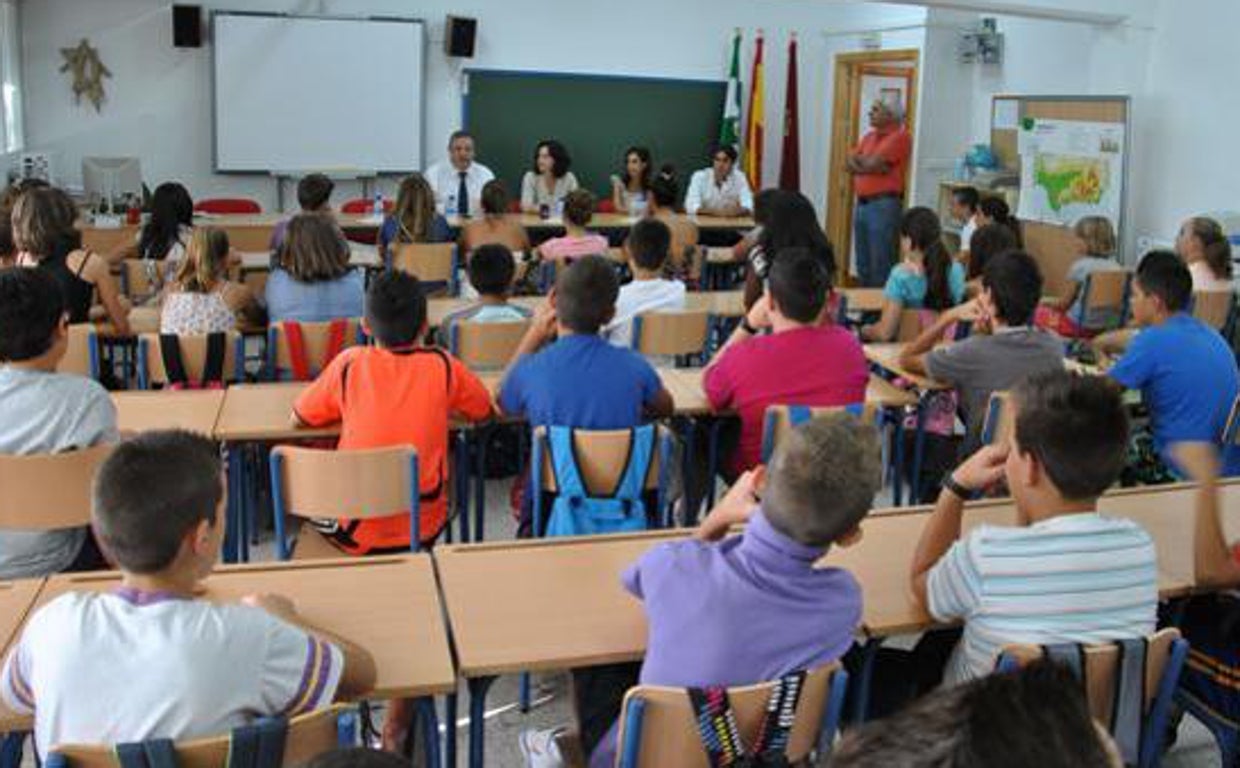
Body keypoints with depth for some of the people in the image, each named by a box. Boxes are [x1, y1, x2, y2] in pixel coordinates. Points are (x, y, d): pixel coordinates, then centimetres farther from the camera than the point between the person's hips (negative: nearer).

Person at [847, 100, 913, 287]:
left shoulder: (900, 136, -7)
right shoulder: (869, 136, 18)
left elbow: (873, 164, -16)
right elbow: (850, 164, 8)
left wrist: (859, 159, 3)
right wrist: (869, 165, -8)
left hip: (884, 205, -8)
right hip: (861, 203, 8)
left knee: (880, 265, -7)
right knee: (863, 264, 12)